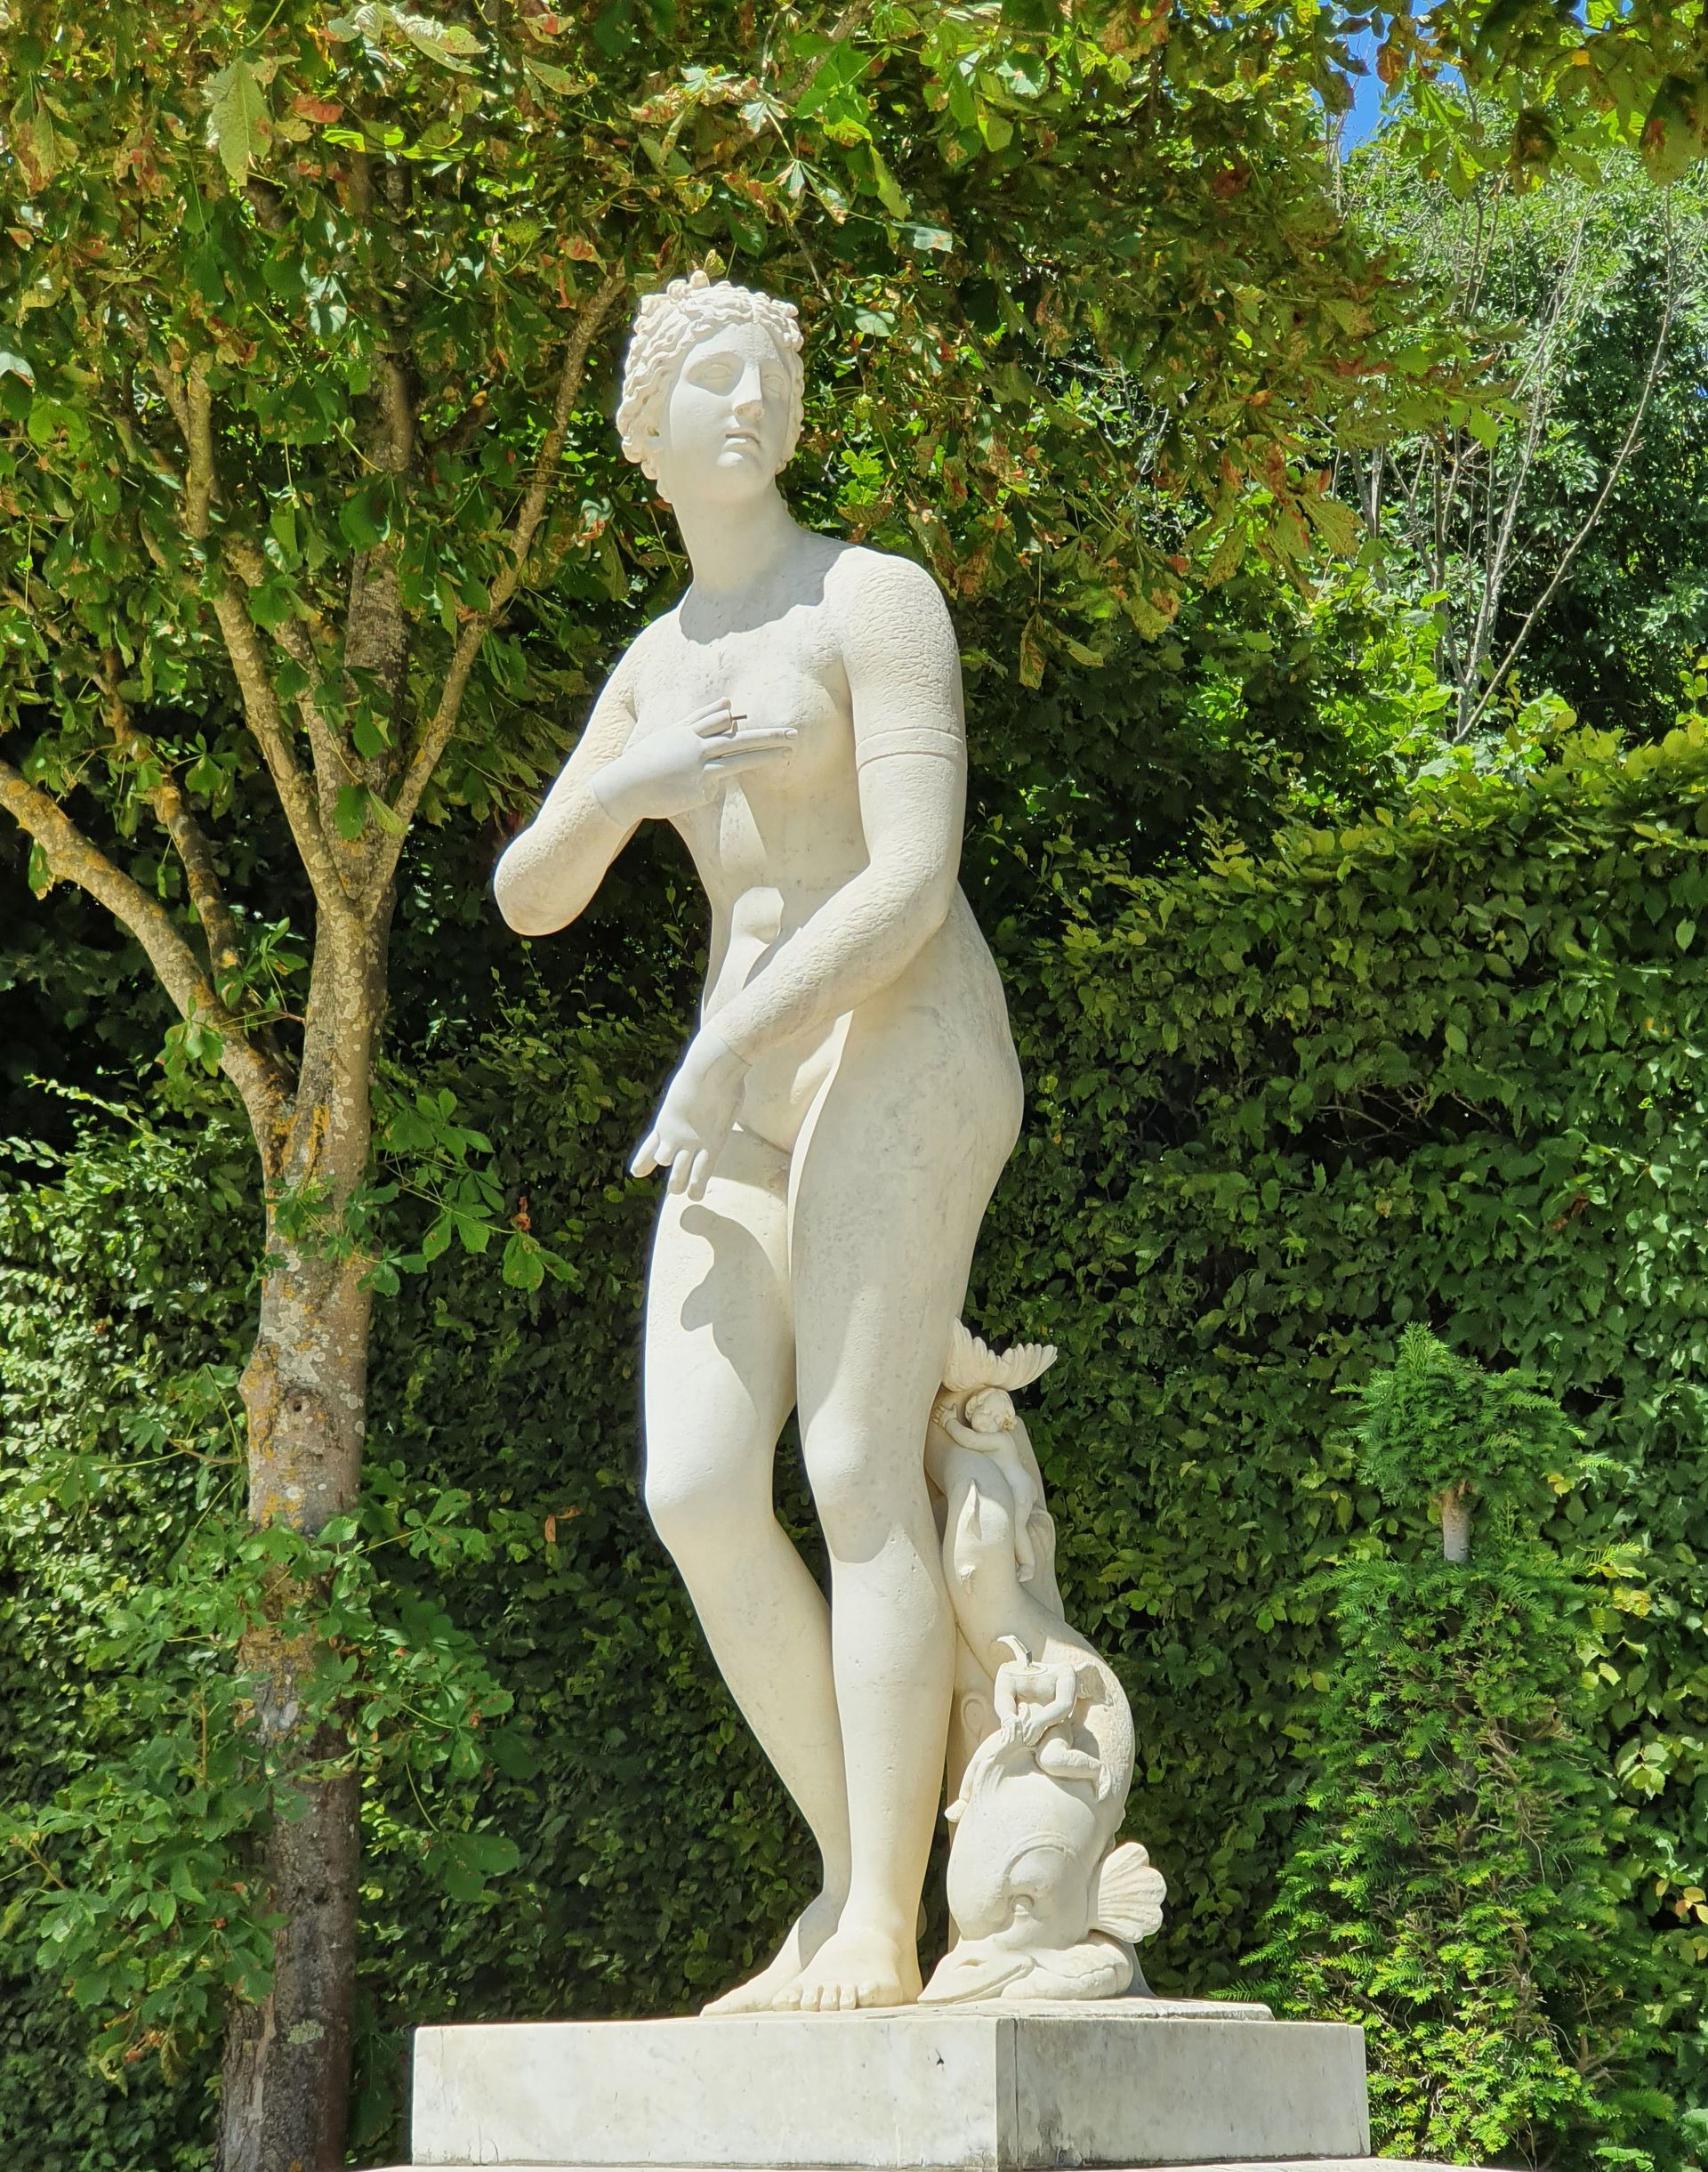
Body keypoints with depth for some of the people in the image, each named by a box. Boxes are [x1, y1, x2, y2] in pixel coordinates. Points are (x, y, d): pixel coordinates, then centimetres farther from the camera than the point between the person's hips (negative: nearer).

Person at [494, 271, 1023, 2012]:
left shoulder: (875, 597, -2)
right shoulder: (658, 660, 20)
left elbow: (914, 882, -14)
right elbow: (528, 900, 16)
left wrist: (722, 1050, -17)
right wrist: (618, 790, -5)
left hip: (898, 1052, -7)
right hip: (753, 1091, 7)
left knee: (857, 1473, -18)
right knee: (695, 1492, -7)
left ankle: (884, 1926, -17)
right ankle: (853, 1878, 2)